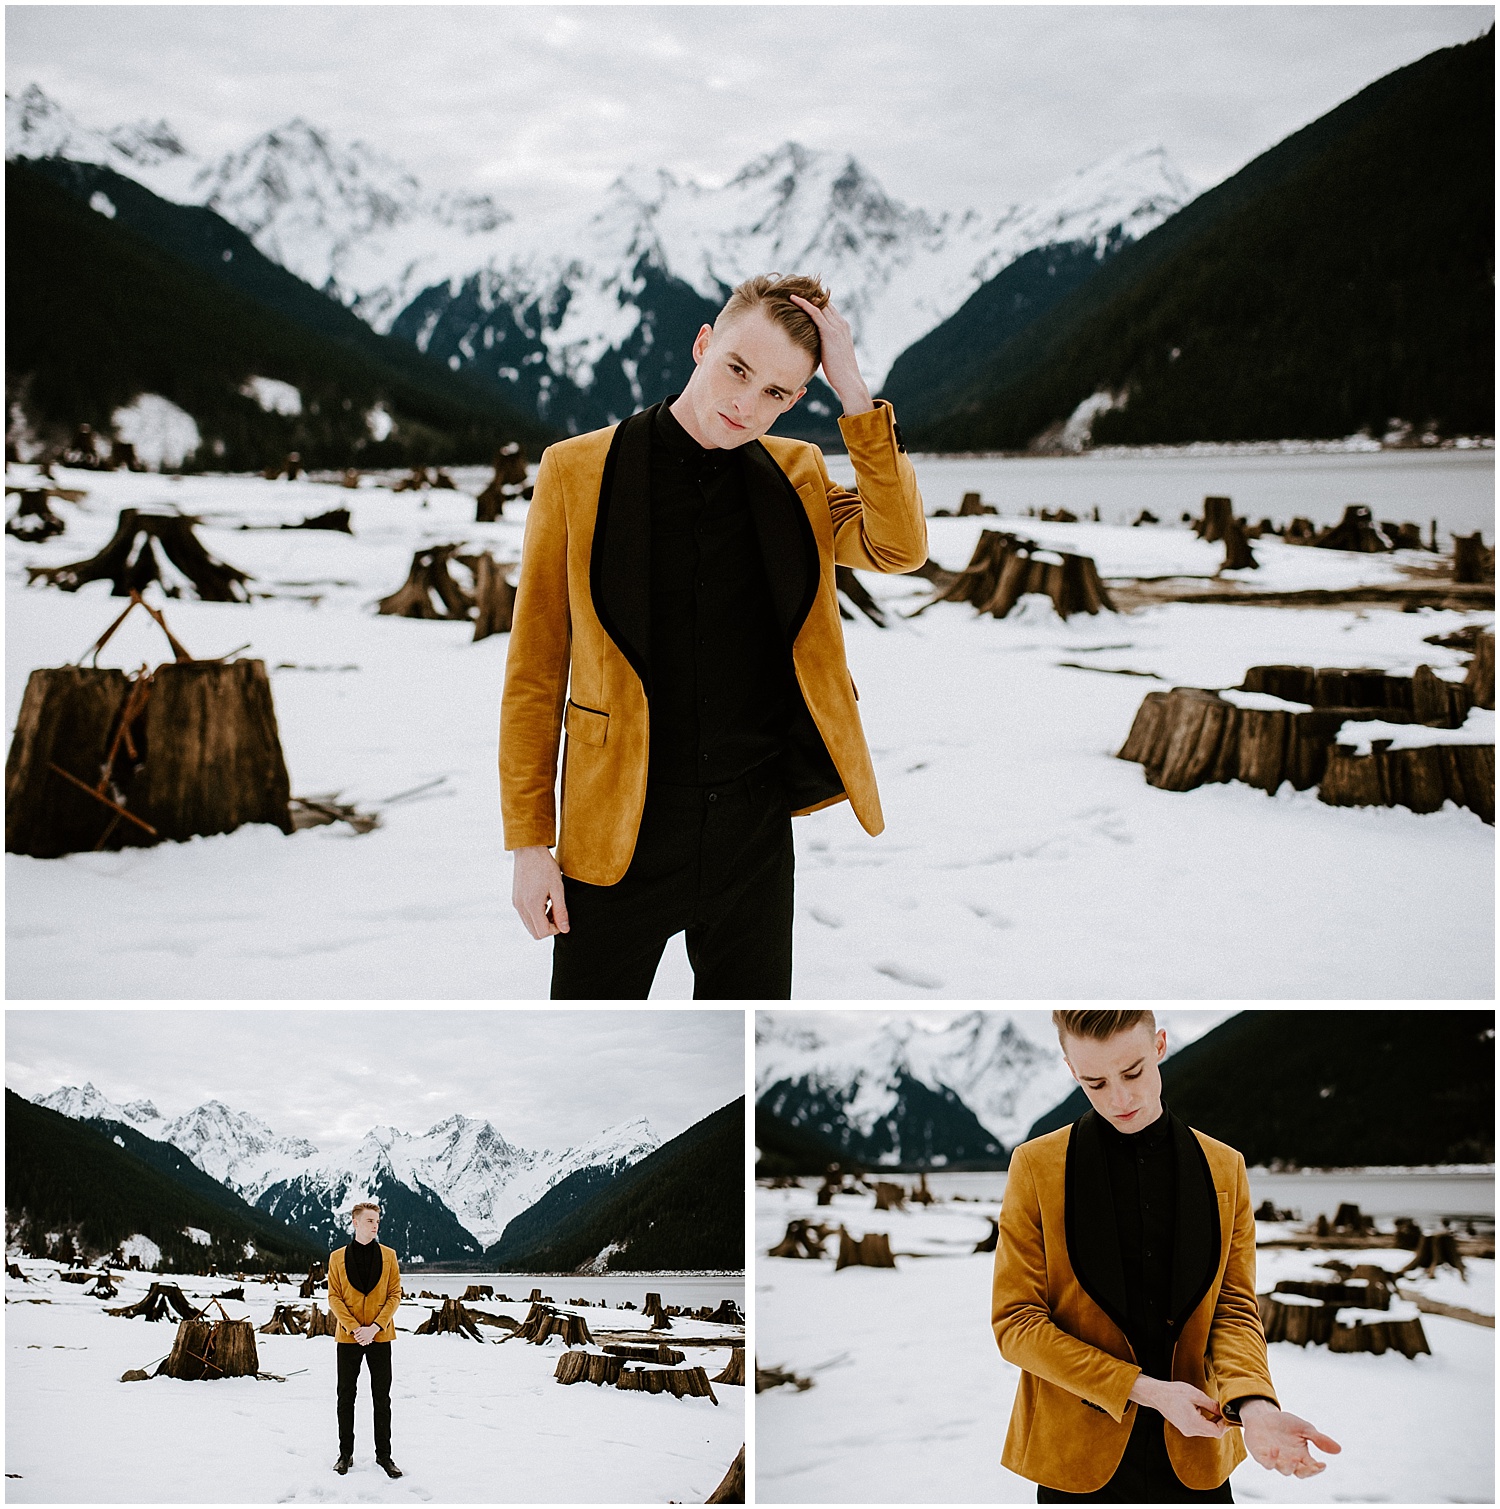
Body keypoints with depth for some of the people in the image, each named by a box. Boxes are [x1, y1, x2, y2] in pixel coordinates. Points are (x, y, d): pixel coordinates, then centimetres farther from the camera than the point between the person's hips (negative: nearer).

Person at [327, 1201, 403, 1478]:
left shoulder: (388, 1255, 2)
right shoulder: (338, 1258, 1)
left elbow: (395, 1294, 0)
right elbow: (334, 1297, -2)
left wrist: (375, 1327, -12)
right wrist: (354, 1328, -15)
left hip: (380, 1336, 0)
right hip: (348, 1337, 0)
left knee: (382, 1398, 4)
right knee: (346, 1396, 6)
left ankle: (384, 1455, 12)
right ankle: (346, 1454, 17)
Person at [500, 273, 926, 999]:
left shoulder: (797, 475, 4)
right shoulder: (577, 471, -4)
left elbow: (900, 546, -14)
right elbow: (535, 670, -2)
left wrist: (852, 389, -17)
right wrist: (530, 841, -4)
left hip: (754, 830, 2)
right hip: (619, 835, -2)